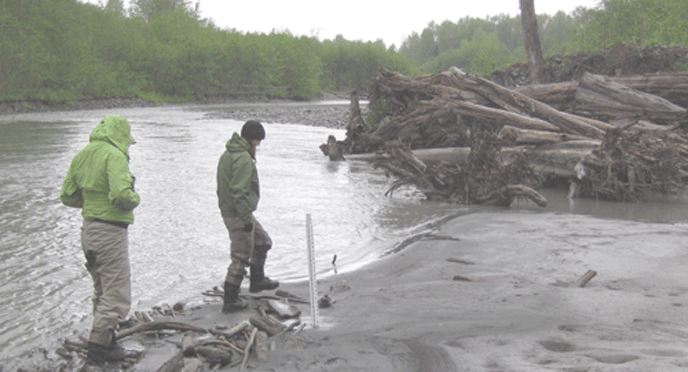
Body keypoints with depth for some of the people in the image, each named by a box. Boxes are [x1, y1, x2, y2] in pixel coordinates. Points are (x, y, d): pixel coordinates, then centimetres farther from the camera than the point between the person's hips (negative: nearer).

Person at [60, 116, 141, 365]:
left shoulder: (81, 156, 11)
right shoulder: (114, 156, -15)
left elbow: (67, 196, 13)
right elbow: (121, 194, -27)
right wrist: (134, 200, -7)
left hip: (88, 230, 9)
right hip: (110, 231, -9)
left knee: (102, 292, 19)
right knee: (117, 296, -3)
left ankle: (109, 346, 28)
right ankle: (97, 349, -3)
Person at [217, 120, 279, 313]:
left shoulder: (228, 154, 12)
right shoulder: (243, 158, -21)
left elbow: (224, 186, 19)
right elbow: (239, 192, -26)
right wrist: (247, 219, -22)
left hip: (229, 211, 10)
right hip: (238, 215, -10)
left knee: (263, 242, 25)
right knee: (240, 257, -1)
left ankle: (257, 280, 39)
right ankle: (230, 300, 6)